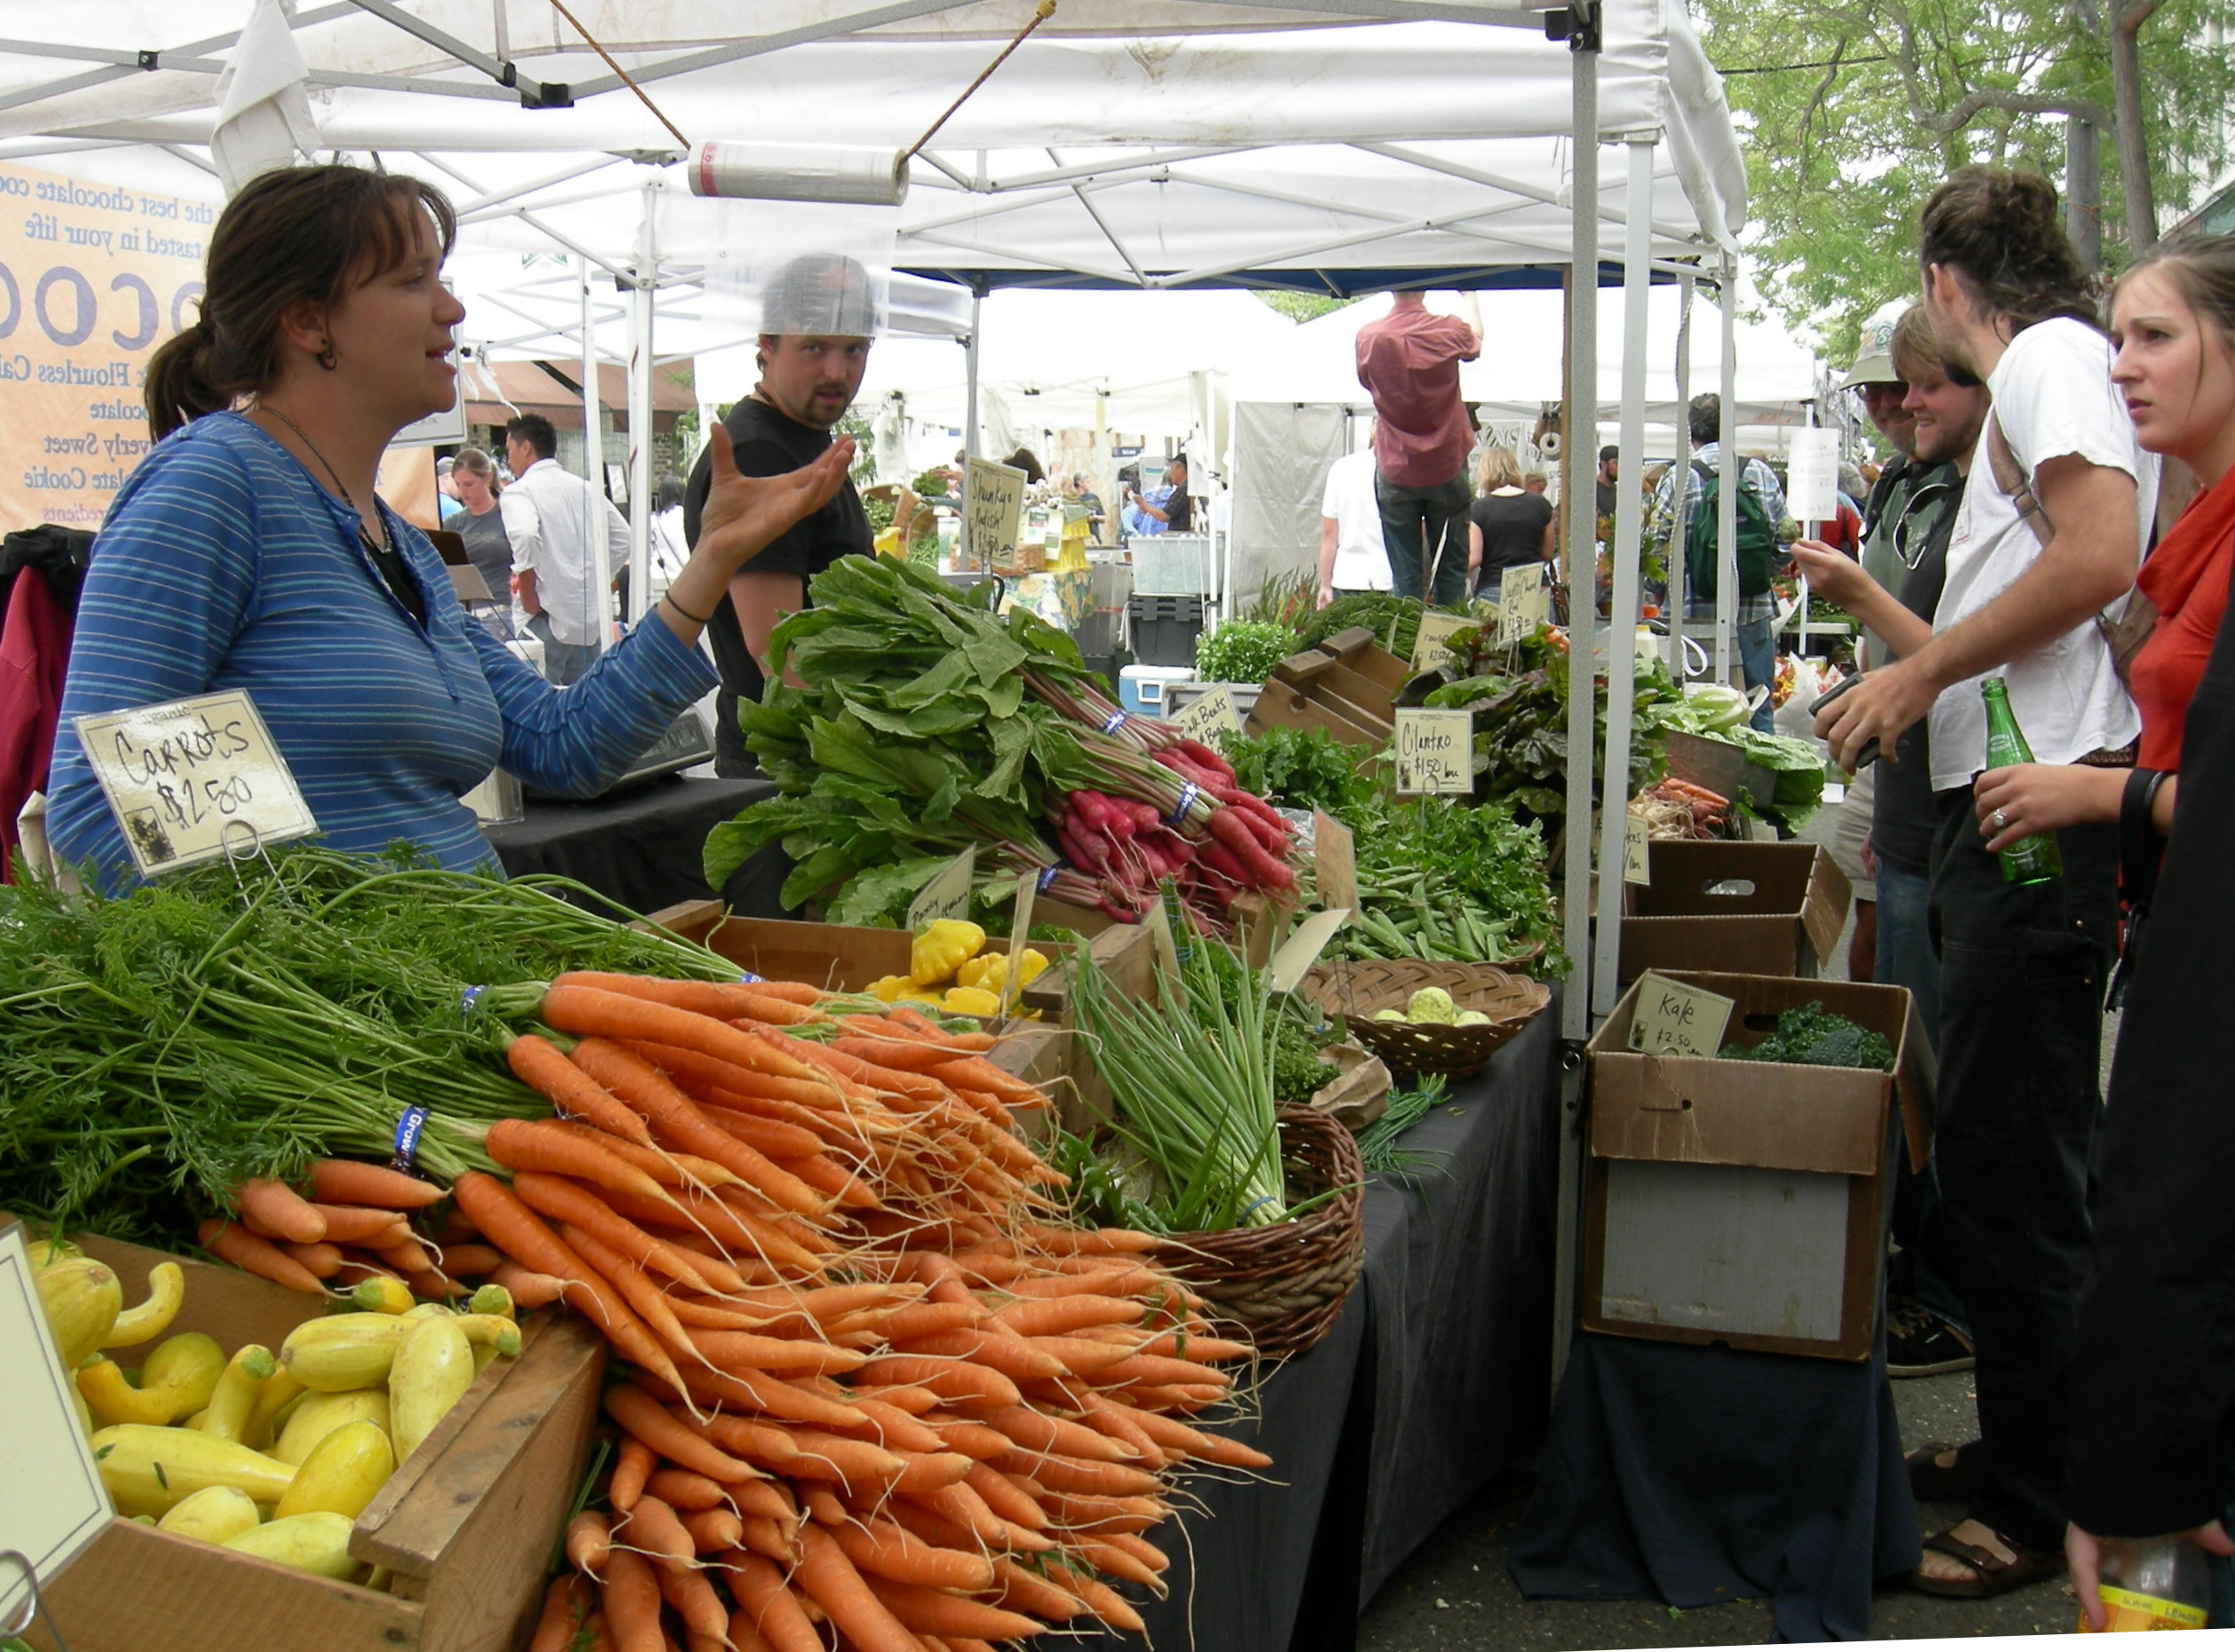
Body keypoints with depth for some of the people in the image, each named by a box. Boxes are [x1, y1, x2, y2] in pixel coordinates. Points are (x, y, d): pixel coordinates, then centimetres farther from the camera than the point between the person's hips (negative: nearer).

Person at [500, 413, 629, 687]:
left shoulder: (519, 492, -6)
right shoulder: (584, 488, 14)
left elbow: (524, 536, -24)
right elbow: (622, 538, 16)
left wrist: (528, 597, -15)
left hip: (548, 616, -7)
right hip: (594, 617, 7)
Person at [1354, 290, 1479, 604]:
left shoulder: (1368, 337, -9)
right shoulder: (1450, 331, -10)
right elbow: (1475, 345, 15)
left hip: (1395, 471, 1)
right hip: (1446, 469, 0)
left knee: (1405, 575, 4)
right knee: (1451, 569, 10)